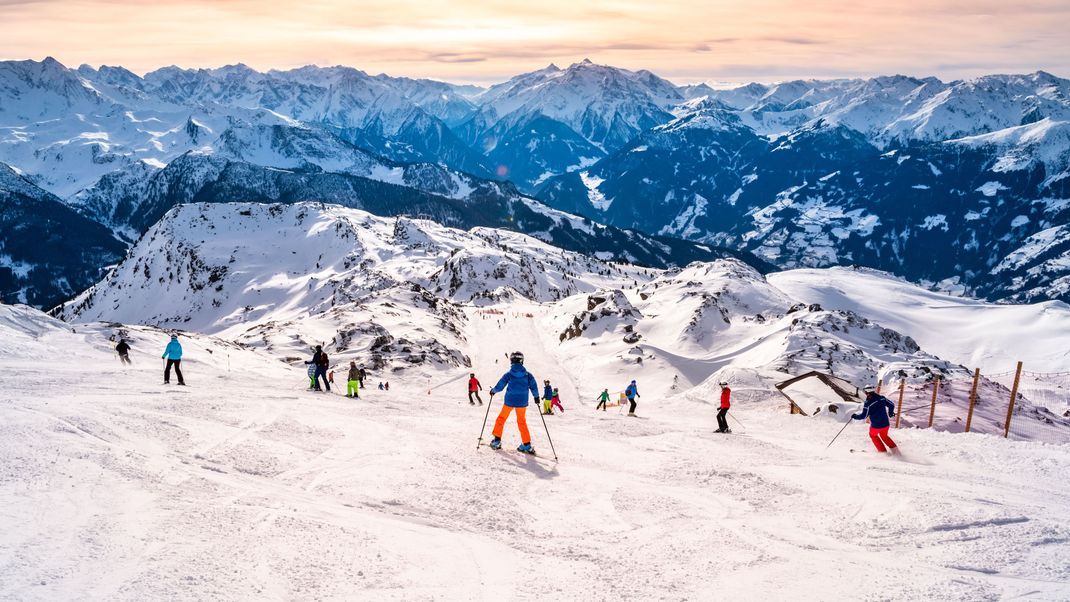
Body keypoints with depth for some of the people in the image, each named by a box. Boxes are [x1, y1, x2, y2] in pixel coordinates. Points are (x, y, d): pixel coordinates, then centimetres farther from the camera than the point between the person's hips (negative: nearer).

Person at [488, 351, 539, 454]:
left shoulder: (508, 374, -8)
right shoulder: (528, 375, -4)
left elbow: (499, 387, -5)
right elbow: (534, 387, -4)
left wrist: (493, 390, 15)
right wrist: (536, 397, 13)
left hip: (509, 401, -2)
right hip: (522, 402, 2)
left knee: (501, 418, 18)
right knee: (522, 422, 17)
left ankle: (497, 440, 18)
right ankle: (527, 445, 14)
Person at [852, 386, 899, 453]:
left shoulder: (868, 403, -20)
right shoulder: (882, 398, -4)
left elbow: (864, 416, -17)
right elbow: (891, 405, 8)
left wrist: (855, 416, 2)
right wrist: (890, 413, 28)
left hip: (876, 425, -5)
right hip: (886, 424, 5)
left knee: (873, 435, 26)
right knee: (884, 436, 31)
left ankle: (882, 450, 25)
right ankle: (894, 448, 24)